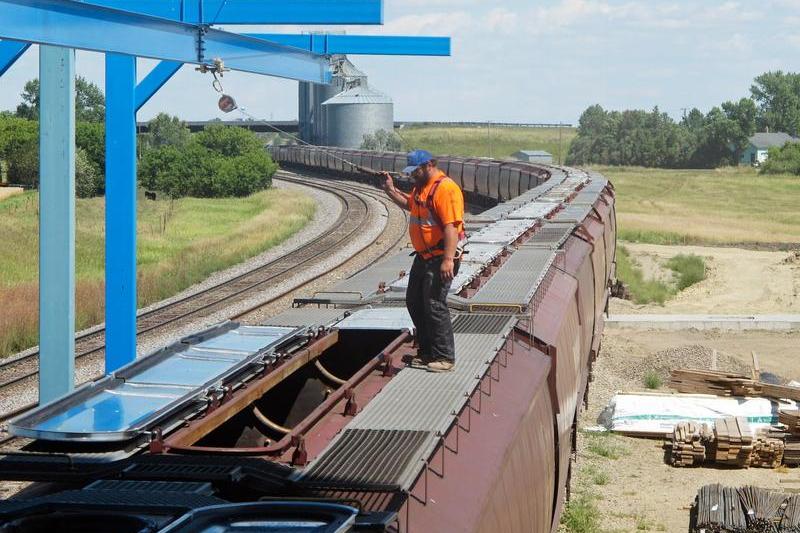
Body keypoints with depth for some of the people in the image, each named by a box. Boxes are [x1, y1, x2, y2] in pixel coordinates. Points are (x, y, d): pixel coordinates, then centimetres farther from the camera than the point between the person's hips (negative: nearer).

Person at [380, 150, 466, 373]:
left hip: (440, 258, -11)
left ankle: (445, 358, -2)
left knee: (434, 305, -10)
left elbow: (451, 227, -26)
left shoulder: (445, 189, -19)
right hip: (423, 256, 11)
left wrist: (448, 259, -31)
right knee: (414, 302, 15)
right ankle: (427, 353, 25)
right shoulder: (421, 187, 13)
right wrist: (390, 190, 21)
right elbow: (409, 204, 36)